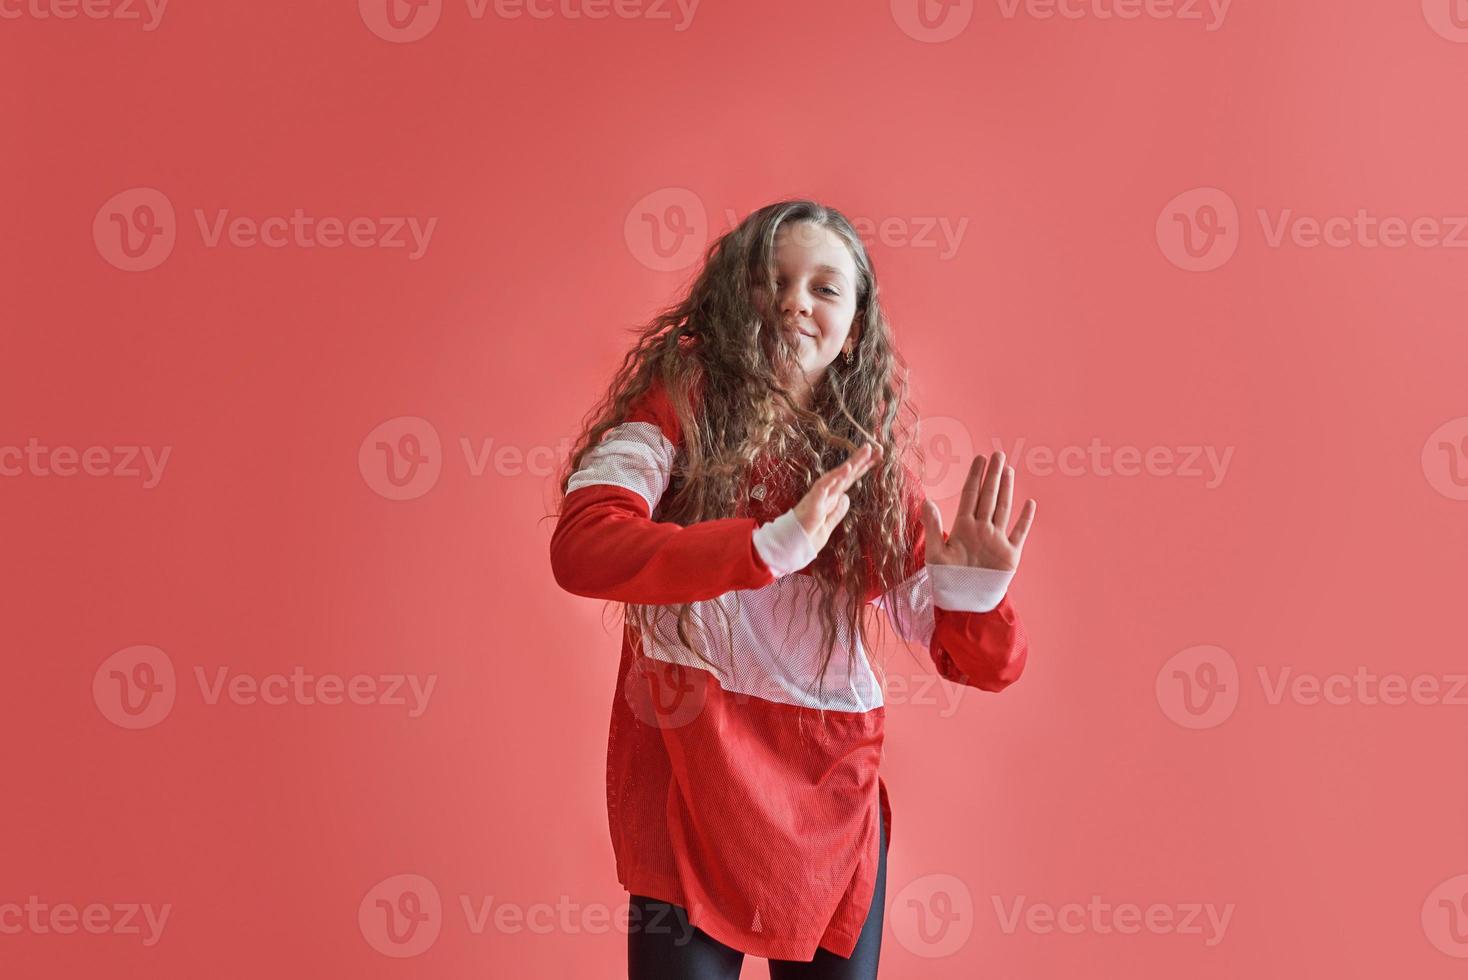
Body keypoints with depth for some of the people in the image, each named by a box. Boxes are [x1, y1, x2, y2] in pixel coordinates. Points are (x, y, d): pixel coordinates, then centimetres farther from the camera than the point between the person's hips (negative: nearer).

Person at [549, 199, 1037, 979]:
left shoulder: (873, 463, 7)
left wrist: (975, 586, -14)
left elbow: (980, 663, 7)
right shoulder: (681, 397, -2)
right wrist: (771, 546, -31)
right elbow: (582, 548, -22)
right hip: (692, 784, -4)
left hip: (835, 801, 4)